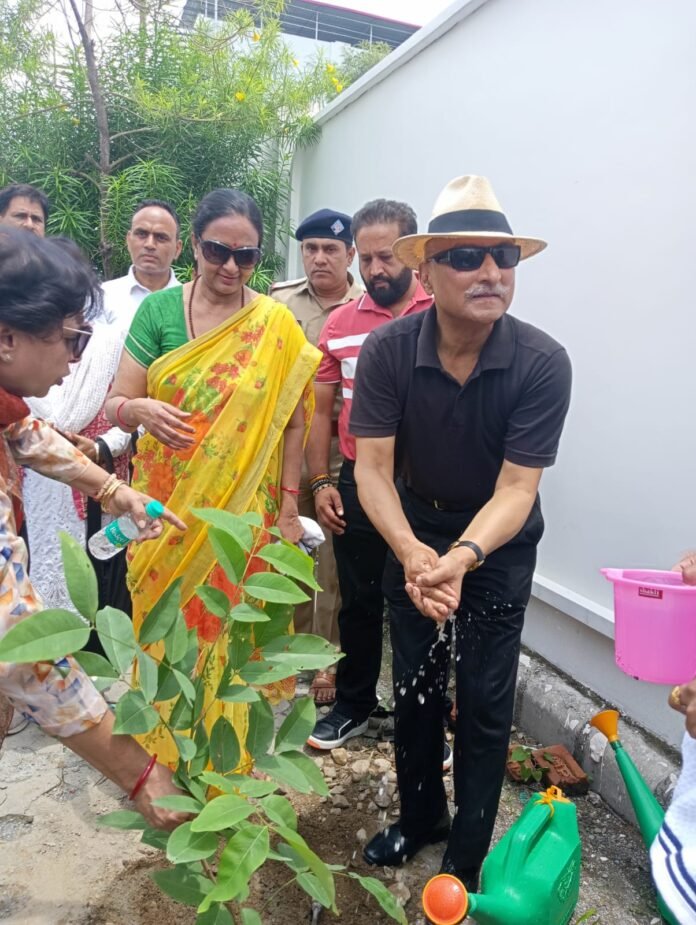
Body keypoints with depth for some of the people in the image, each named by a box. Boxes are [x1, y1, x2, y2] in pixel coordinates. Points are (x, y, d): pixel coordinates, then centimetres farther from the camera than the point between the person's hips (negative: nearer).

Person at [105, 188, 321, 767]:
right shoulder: (158, 310, 0)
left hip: (243, 512, -1)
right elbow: (117, 403, 0)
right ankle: (164, 753, 31)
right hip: (166, 509, 2)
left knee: (229, 634, 6)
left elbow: (294, 422, -1)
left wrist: (288, 509, -3)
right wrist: (143, 410, -24)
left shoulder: (277, 325, -2)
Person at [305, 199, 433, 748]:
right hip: (357, 485, 3)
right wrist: (320, 482, 3)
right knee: (359, 602, 16)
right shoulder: (340, 323, 6)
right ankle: (354, 706, 36)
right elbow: (322, 408, 9)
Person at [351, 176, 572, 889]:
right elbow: (372, 467, -20)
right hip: (413, 531, 2)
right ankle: (420, 813, 40)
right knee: (415, 683, 14)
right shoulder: (387, 350, -20)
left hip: (499, 541, -1)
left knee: (484, 699, 4)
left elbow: (515, 490, -23)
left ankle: (467, 854, 28)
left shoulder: (543, 363, -24)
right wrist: (410, 551, -37)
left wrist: (463, 557, -41)